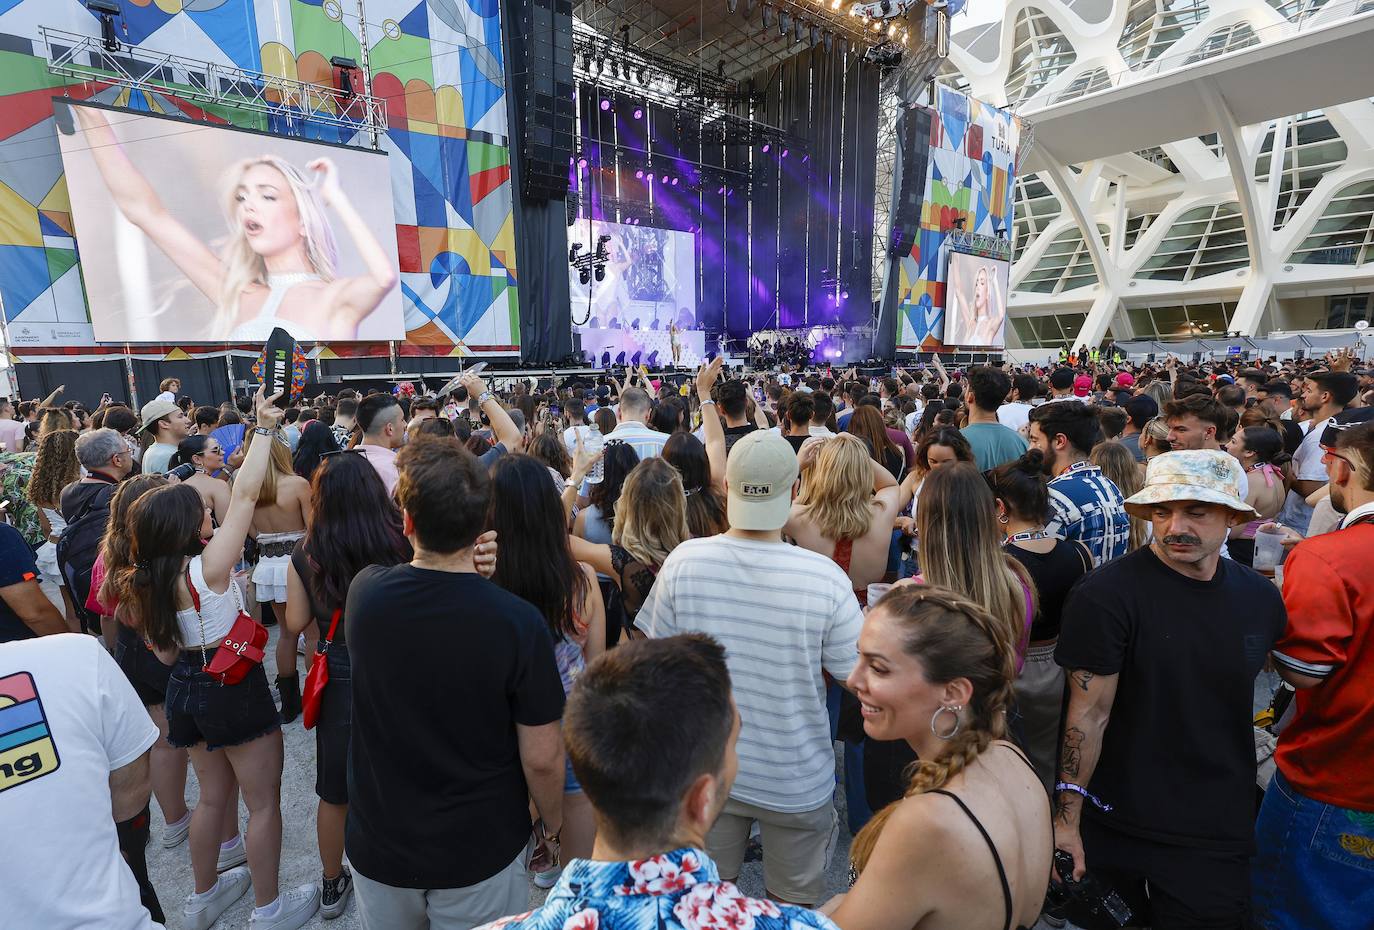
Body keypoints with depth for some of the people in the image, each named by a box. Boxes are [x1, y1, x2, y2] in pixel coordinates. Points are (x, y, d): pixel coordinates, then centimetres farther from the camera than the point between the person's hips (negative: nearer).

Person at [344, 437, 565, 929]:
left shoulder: (364, 592, -19)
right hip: (480, 850, -2)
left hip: (378, 842, 3)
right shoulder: (518, 622, -28)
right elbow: (542, 758, -18)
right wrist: (553, 824, 0)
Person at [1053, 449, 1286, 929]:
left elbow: (1239, 696, 13)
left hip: (1223, 830, 4)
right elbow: (1089, 714, -17)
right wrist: (1067, 819, -17)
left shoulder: (1261, 598, -2)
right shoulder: (1105, 594, -20)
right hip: (1122, 831, -4)